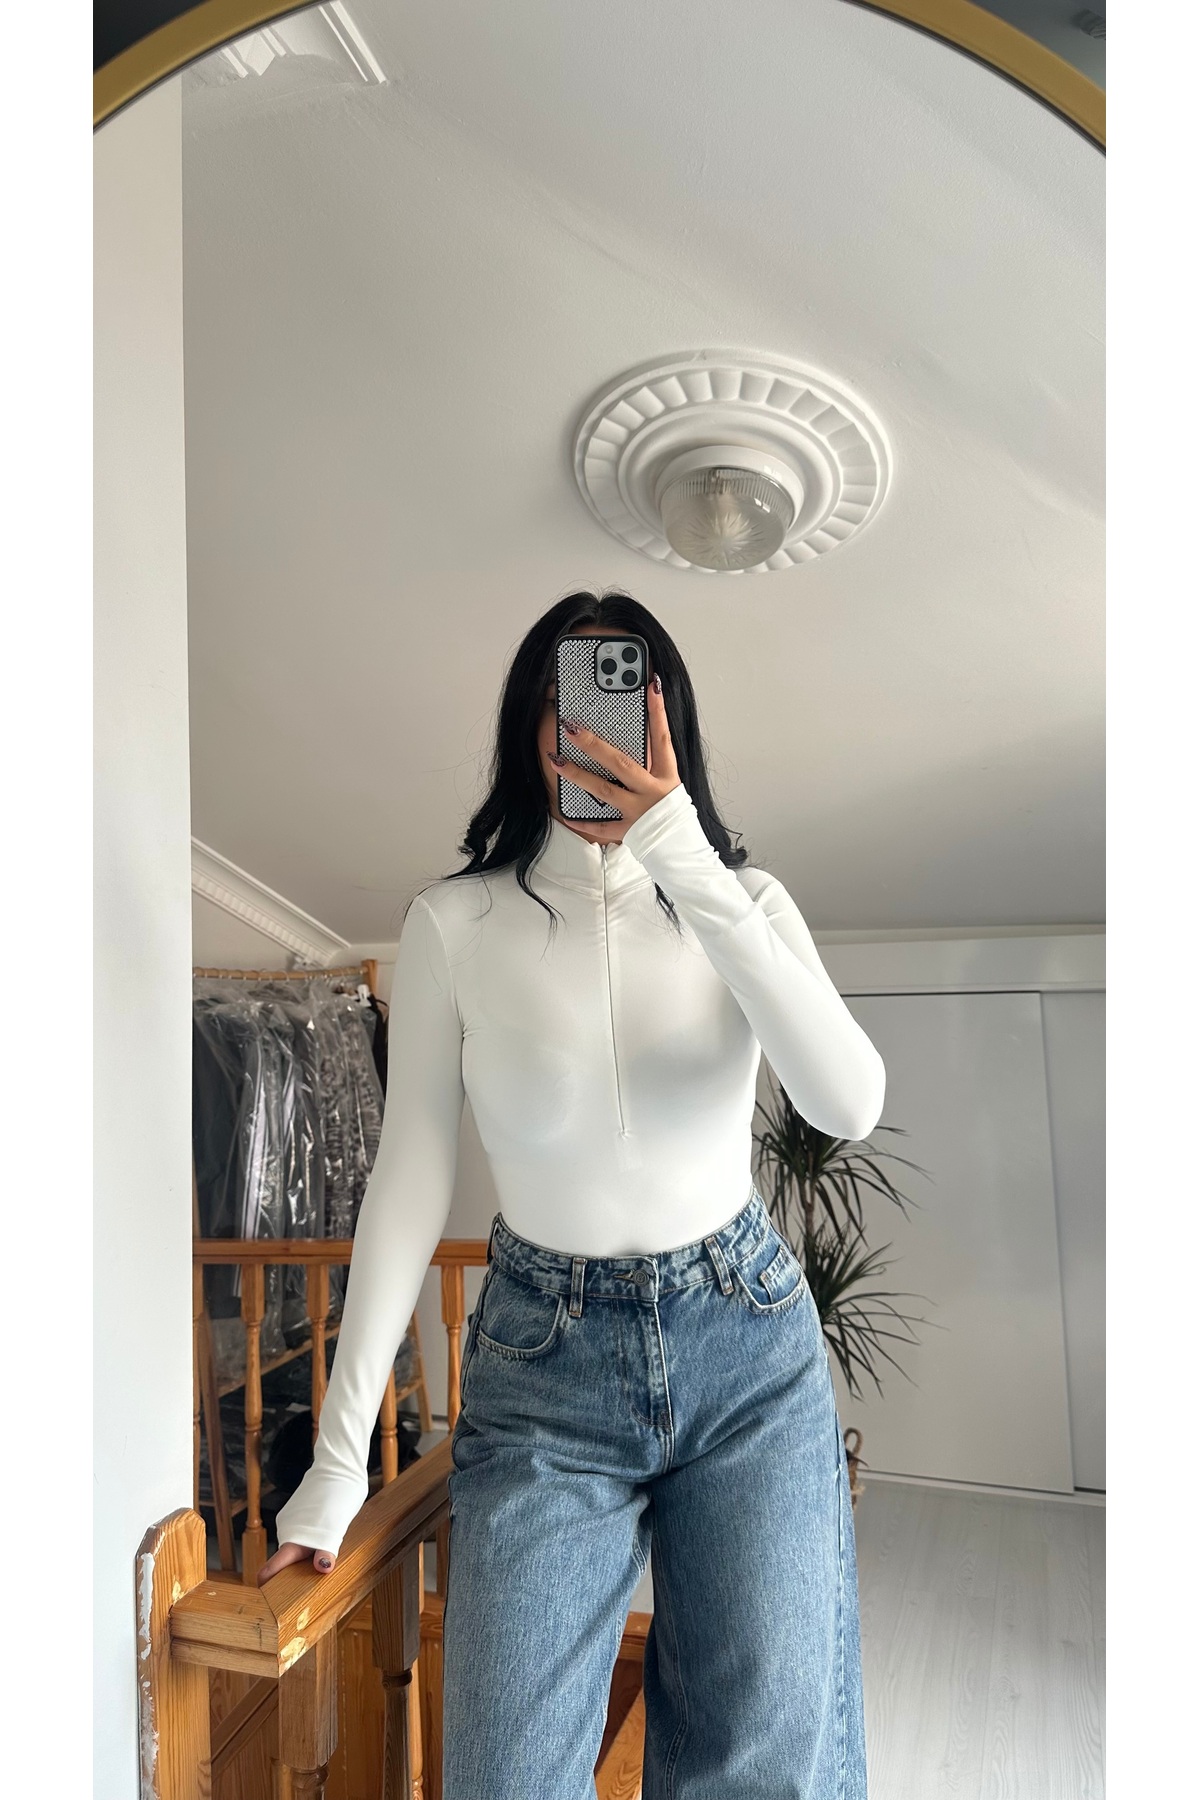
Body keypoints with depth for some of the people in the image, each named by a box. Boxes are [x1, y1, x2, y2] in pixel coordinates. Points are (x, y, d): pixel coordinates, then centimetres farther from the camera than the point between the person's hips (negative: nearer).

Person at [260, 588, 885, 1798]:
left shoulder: (745, 901, -1)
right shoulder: (455, 923, -4)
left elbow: (850, 1106, -17)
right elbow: (409, 1182, -3)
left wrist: (688, 866, -25)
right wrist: (338, 1457, -3)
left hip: (748, 1347, 1)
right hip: (544, 1370, -1)